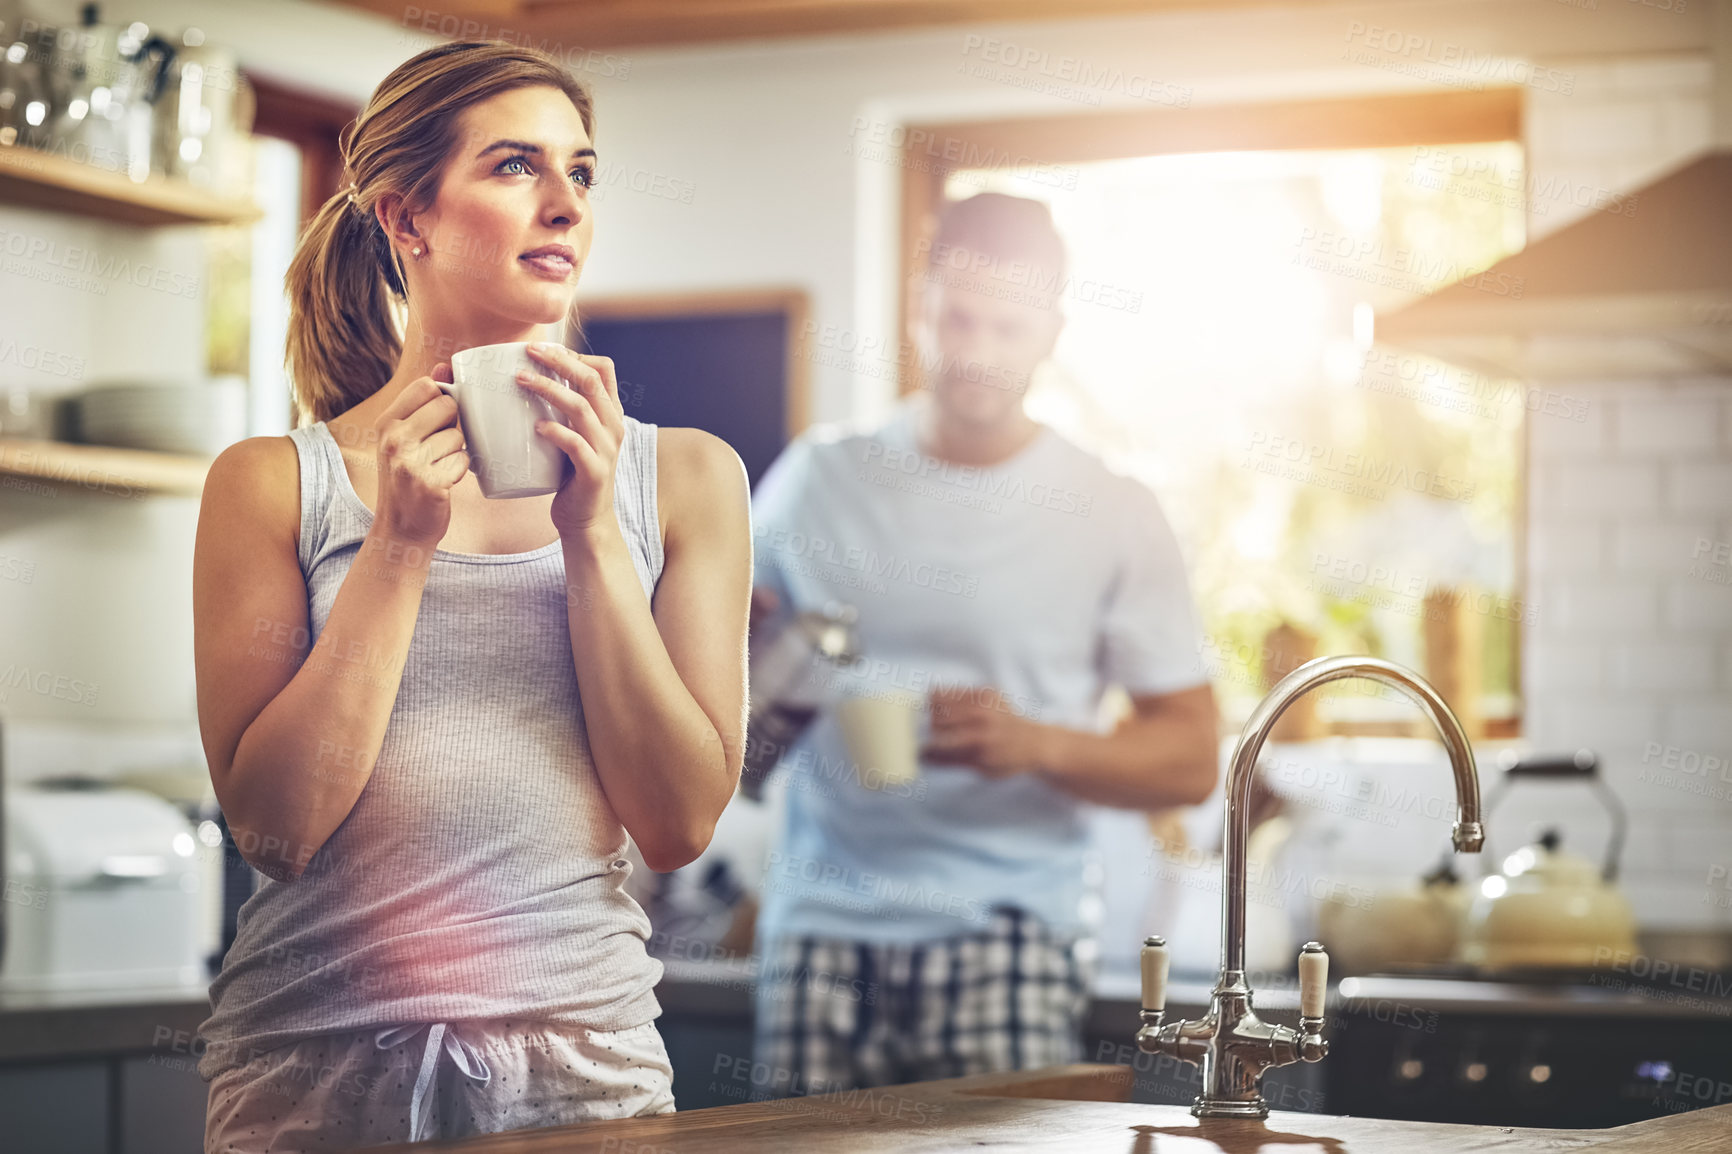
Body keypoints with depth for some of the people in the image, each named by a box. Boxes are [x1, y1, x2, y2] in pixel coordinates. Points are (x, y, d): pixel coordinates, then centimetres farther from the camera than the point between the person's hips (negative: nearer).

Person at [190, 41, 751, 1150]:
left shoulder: (684, 475, 5)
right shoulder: (273, 481, 0)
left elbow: (680, 822, -2)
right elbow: (275, 826, -7)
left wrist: (592, 534, -9)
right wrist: (401, 546, -11)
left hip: (581, 1057, 1)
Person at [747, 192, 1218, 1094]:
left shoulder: (1111, 514, 4)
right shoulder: (818, 477, 11)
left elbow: (1190, 760, 2)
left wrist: (1037, 744, -15)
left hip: (1004, 926, -2)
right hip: (820, 922, 2)